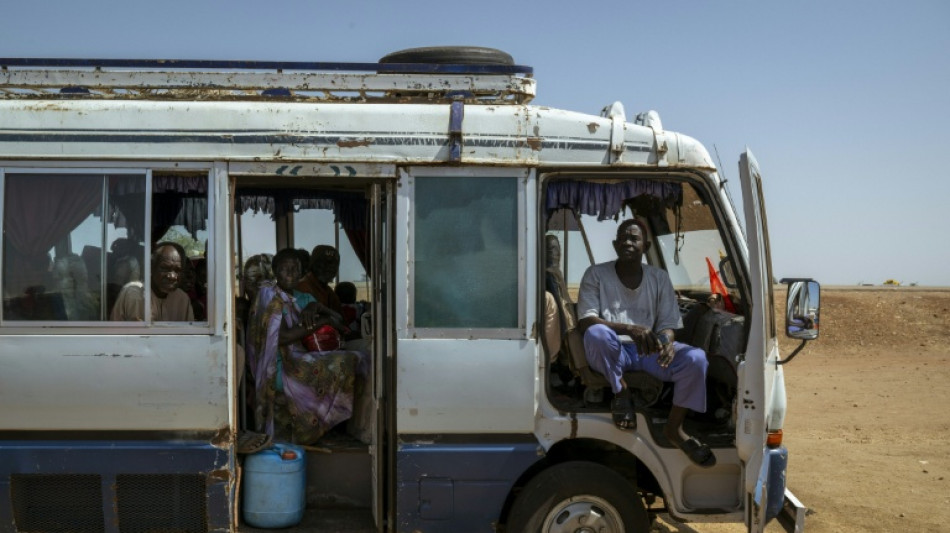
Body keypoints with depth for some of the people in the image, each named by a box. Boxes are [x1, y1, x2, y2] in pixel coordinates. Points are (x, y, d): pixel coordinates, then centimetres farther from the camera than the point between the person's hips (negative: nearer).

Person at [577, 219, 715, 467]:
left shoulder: (659, 278, 8)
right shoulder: (596, 274, -2)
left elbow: (668, 324, 4)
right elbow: (585, 320, -14)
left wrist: (667, 342, -23)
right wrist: (629, 329, -30)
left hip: (649, 351, 3)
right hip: (613, 353, -3)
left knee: (696, 358, -24)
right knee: (596, 333, -38)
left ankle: (674, 428, -5)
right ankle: (621, 393, -11)